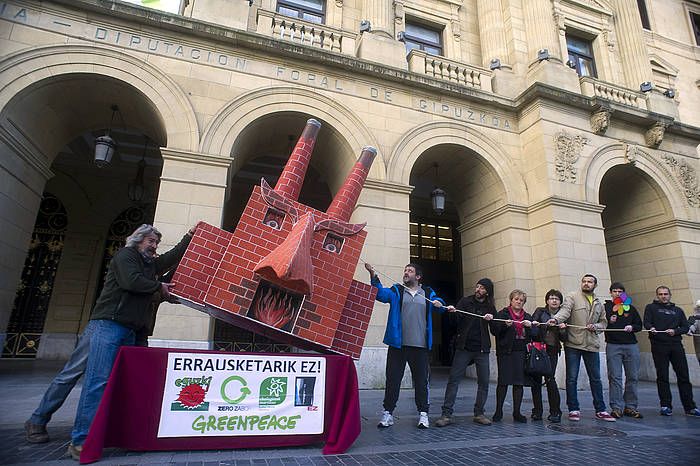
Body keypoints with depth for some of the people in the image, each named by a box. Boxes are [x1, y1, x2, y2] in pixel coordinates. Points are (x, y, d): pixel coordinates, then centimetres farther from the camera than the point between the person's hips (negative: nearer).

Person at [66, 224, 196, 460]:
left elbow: (173, 256, 33)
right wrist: (159, 287, -2)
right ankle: (80, 440, -11)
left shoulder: (150, 263, 23)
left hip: (129, 330, 8)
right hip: (108, 325, -8)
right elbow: (131, 281, -15)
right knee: (99, 380, -13)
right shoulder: (125, 255, 0)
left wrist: (189, 237, 29)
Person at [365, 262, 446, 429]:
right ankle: (388, 413, 15)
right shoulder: (396, 291, 6)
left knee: (421, 380, 7)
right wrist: (373, 276, -26)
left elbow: (440, 305, 17)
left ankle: (423, 414, 21)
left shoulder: (428, 293, 12)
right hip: (397, 345, -1)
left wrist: (439, 304, -7)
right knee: (393, 379, 4)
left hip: (420, 346, 1)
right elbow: (381, 294, -10)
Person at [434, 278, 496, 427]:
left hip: (482, 350, 2)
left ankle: (479, 413, 22)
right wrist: (452, 312, -25)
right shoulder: (465, 301, 2)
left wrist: (491, 319, -12)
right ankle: (447, 414, -1)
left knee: (484, 382, 6)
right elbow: (454, 322, -3)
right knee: (453, 379, -5)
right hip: (464, 348, -2)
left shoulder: (490, 308, 8)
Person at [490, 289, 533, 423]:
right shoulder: (502, 314, 4)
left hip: (521, 352, 3)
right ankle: (498, 411, 10)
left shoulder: (527, 317, 16)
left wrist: (530, 326, -7)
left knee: (519, 382, 3)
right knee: (503, 381, -2)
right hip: (506, 352, -3)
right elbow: (495, 331, -4)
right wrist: (505, 325, -19)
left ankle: (517, 413, 14)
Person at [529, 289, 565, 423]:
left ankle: (555, 412, 4)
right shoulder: (539, 311, 5)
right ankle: (537, 411, 14)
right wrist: (533, 325, -21)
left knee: (550, 379, -11)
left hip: (552, 351, 0)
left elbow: (564, 338, 8)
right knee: (535, 379, 1)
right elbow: (531, 331, 0)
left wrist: (562, 330, -12)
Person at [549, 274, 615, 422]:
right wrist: (556, 319, -38)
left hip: (592, 345, 4)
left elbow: (603, 322, 19)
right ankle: (573, 410, 12)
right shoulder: (572, 297, -2)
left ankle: (600, 410, 25)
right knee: (572, 378, 1)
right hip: (573, 344, -4)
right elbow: (565, 310, -18)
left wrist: (595, 326, -4)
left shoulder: (599, 303, 15)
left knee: (595, 379, 12)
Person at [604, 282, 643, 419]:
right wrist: (609, 321, -16)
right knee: (615, 377, -4)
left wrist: (632, 327, -5)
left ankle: (630, 407, 17)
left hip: (631, 346, 3)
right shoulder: (605, 307, 6)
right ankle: (617, 407, -1)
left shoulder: (631, 308, 14)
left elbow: (639, 325, 15)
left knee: (632, 377, 6)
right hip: (613, 346, -3)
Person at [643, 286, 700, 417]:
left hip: (676, 345, 3)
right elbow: (646, 322, -3)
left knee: (683, 376, 2)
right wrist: (651, 328, -24)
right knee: (662, 377, 1)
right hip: (659, 345, -3)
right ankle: (665, 406, 7)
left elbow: (686, 327, 12)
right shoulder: (651, 307, 10)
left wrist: (675, 331, -7)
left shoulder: (678, 310, 20)